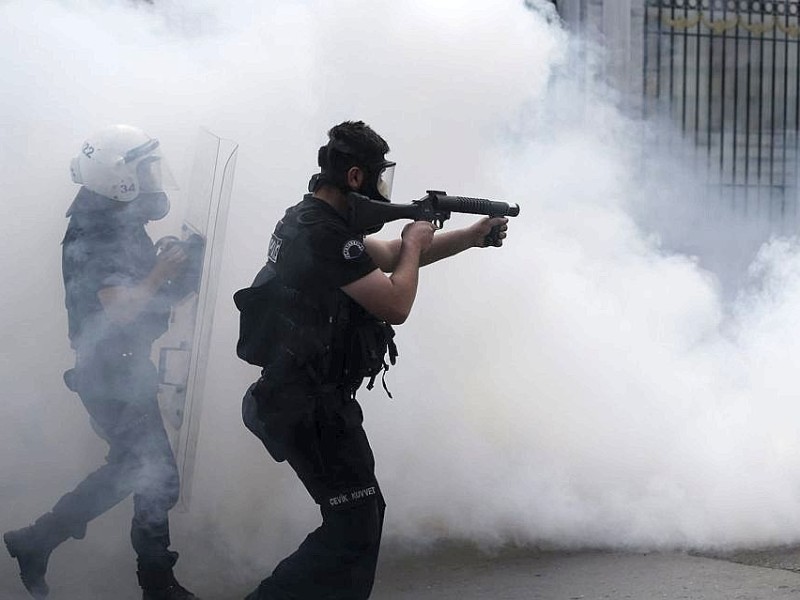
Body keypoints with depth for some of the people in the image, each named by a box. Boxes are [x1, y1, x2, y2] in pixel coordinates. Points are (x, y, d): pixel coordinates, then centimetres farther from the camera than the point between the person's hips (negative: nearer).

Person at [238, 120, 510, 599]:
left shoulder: (313, 220, 12)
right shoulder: (325, 236, -21)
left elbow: (389, 257, 24)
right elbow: (396, 304, -20)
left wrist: (472, 236, 22)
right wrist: (415, 243, -2)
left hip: (298, 396, 11)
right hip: (312, 408, -11)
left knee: (362, 513, 20)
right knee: (355, 530, -6)